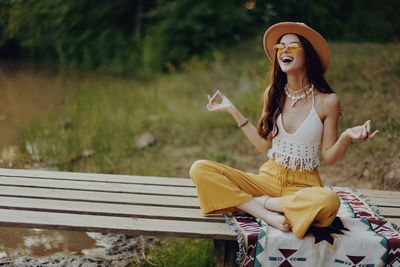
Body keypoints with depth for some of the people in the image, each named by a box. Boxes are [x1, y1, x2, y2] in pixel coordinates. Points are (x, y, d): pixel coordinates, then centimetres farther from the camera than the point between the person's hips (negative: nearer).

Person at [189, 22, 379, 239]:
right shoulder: (273, 93, 3)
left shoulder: (327, 100, -7)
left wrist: (347, 136, -21)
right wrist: (232, 110, 7)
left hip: (303, 186, -3)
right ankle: (269, 215, -24)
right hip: (269, 178, 3)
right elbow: (263, 145, 8)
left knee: (329, 201, -40)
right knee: (200, 169, -18)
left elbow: (329, 156, -2)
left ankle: (261, 202, -14)